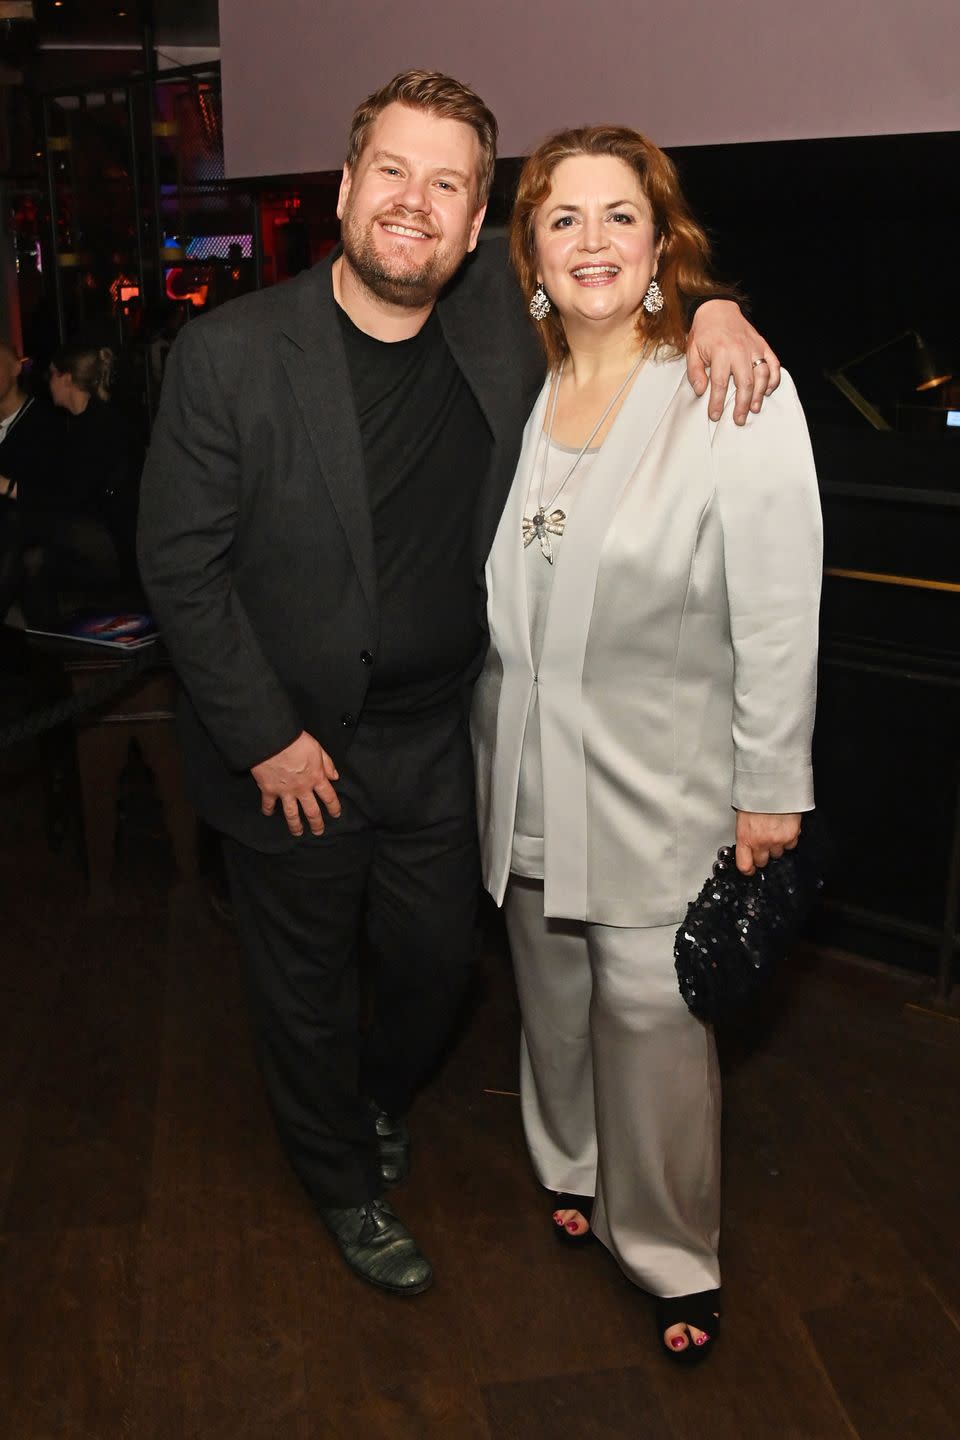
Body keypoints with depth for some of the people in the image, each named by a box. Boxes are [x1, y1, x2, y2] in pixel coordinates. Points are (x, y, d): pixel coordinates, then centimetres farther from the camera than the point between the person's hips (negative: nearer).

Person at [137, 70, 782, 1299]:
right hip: (288, 754, -3)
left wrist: (708, 305, -13)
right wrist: (267, 739, -13)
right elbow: (179, 562, -13)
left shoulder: (498, 311, -8)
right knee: (306, 994, 16)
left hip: (435, 746, 4)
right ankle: (346, 1185, 45)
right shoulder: (229, 353, -17)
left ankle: (380, 1095, 56)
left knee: (438, 965, 21)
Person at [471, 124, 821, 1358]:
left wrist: (770, 791, -10)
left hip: (661, 780, -5)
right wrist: (494, 736, 14)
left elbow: (778, 614, -12)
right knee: (551, 991, 19)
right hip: (527, 770, 5)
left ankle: (673, 1256, 26)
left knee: (650, 1011, 2)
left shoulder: (735, 397, -14)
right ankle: (572, 1165, 46)